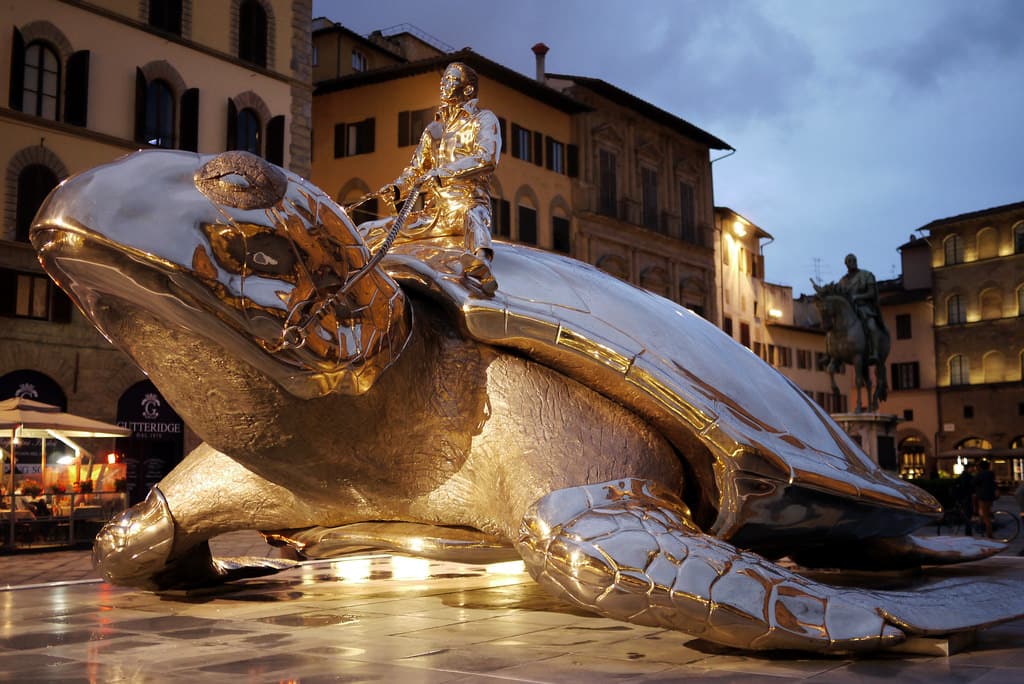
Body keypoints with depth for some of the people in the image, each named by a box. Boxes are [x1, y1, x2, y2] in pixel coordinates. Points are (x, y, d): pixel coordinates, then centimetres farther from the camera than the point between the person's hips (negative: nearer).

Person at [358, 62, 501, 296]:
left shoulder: (483, 119, 5)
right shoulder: (434, 129, 24)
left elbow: (487, 158, -14)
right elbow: (415, 169, 23)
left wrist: (441, 173, -23)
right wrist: (396, 188, 0)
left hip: (467, 205, -7)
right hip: (433, 213, 7)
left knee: (473, 215, -45)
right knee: (368, 233, -2)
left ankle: (480, 270, -71)